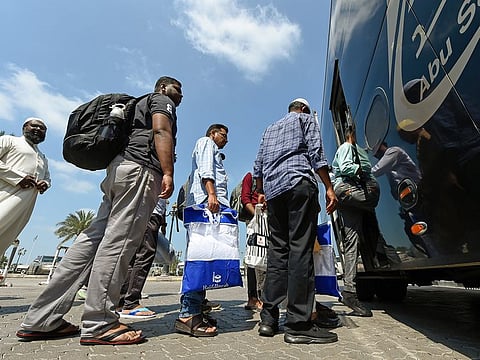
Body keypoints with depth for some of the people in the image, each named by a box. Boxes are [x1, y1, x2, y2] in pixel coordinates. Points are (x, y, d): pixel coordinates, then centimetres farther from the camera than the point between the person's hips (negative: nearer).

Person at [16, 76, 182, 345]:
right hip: (141, 170, -9)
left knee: (93, 239, 3)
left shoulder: (142, 105, 37)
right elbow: (161, 132, -10)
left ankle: (43, 320, 6)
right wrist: (168, 173, -19)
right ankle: (99, 324, -9)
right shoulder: (162, 101, 11)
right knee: (118, 242, -13)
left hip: (120, 167, 9)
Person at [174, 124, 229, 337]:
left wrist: (226, 205, 16)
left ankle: (195, 308, 6)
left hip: (213, 206, 10)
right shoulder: (206, 143, 14)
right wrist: (211, 194, -20)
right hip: (206, 203, -10)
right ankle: (188, 314, -19)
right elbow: (205, 170, -6)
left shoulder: (215, 153, 39)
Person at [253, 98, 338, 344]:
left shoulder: (270, 129, 30)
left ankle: (268, 319, 4)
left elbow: (258, 166, 24)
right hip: (299, 185, -5)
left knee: (277, 250, 5)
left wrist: (261, 192, 33)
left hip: (273, 190, 6)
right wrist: (329, 187, -3)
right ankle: (298, 325, -11)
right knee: (300, 250, -10)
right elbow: (316, 153, -1)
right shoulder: (306, 119, 16)